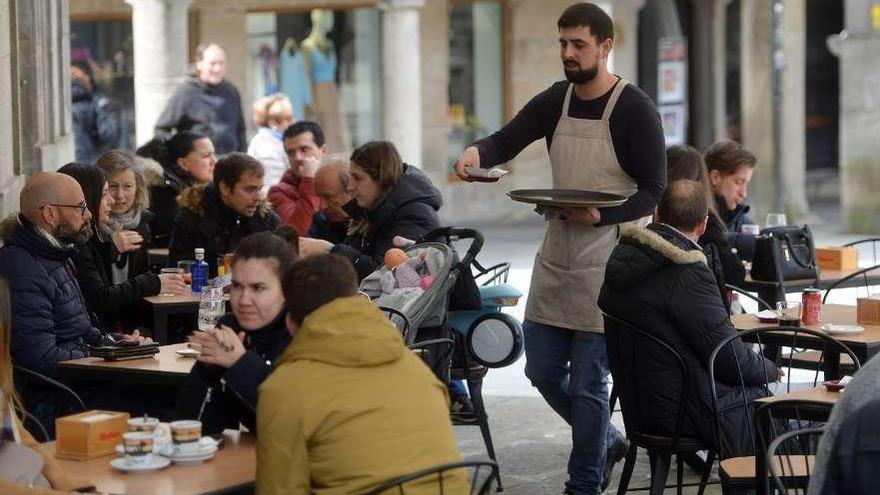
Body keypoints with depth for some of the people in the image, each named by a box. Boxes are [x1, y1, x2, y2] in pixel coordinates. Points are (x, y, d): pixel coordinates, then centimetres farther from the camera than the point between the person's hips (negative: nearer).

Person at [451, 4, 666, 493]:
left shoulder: (635, 109, -11)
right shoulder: (555, 100, 7)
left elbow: (653, 191, -12)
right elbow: (507, 140, 0)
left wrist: (602, 215, -28)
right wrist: (477, 152, -23)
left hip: (606, 261, -7)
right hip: (556, 255, 7)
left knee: (587, 383, -2)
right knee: (543, 370, 13)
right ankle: (607, 442, 35)